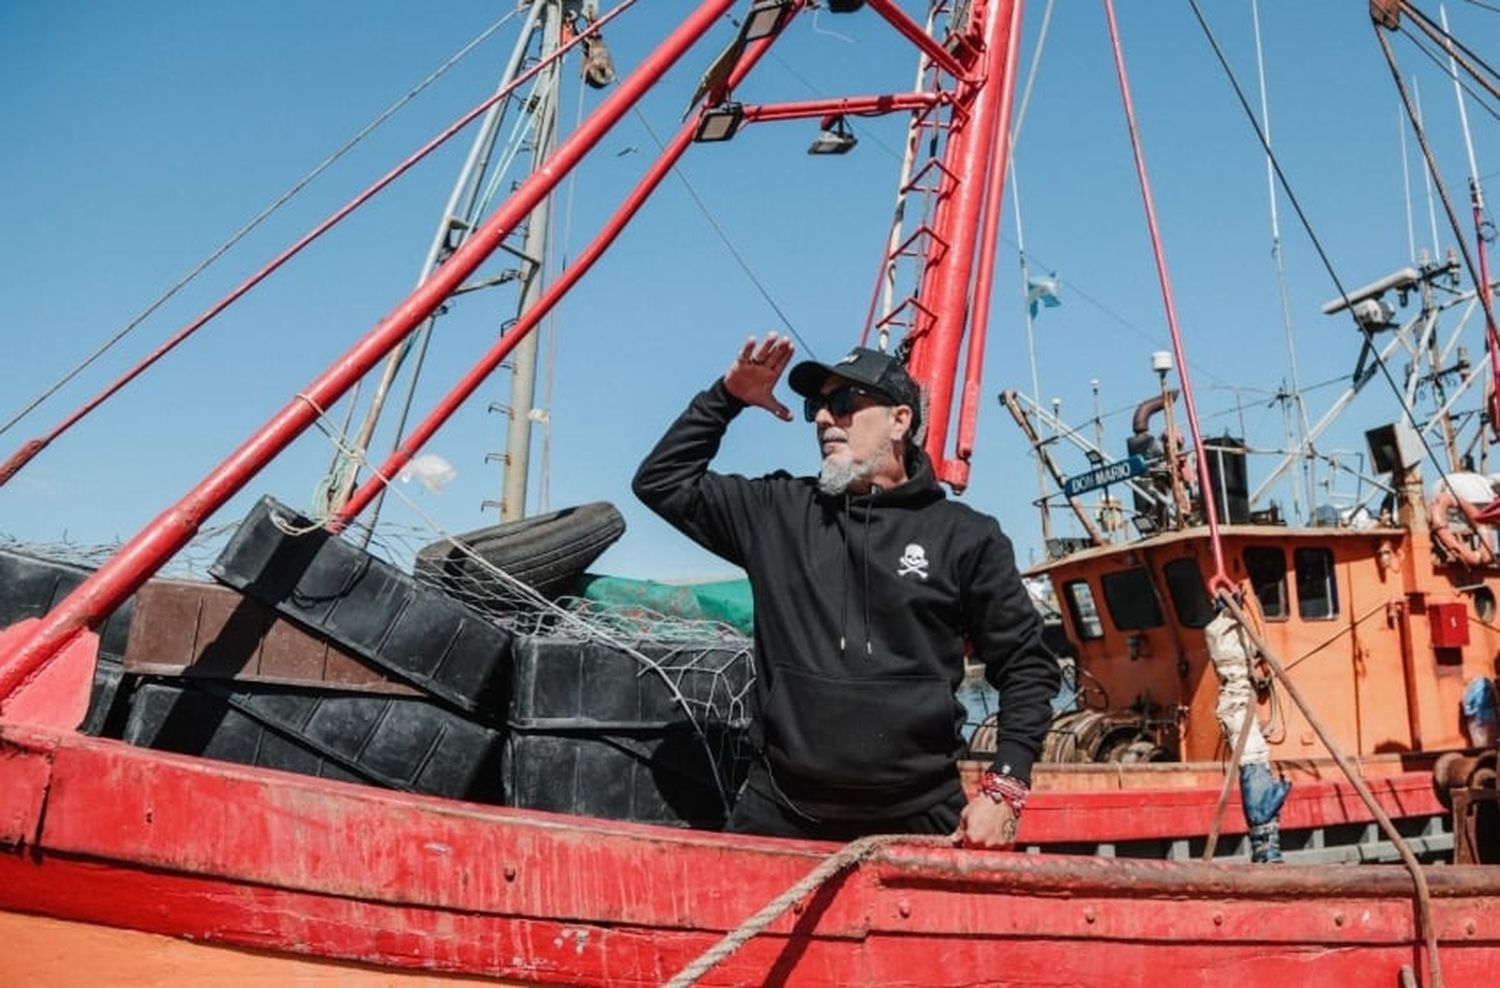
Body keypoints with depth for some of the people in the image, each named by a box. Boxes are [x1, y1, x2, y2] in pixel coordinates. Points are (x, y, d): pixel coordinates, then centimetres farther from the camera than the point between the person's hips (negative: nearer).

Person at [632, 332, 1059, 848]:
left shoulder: (964, 536, 2)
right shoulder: (777, 511, 9)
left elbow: (1026, 665, 7)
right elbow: (660, 480, 16)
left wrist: (1004, 788, -3)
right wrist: (726, 398, 5)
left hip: (919, 820, -1)